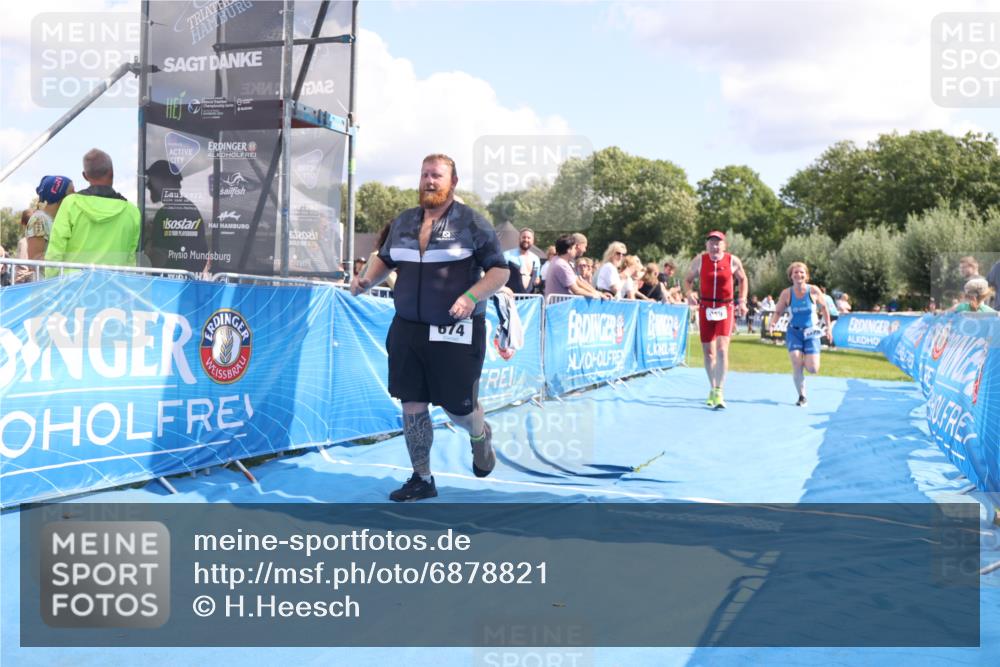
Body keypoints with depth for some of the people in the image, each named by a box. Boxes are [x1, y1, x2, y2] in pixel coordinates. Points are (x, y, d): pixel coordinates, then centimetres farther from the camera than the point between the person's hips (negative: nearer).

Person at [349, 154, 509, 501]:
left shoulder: (472, 223, -5)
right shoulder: (402, 222, 10)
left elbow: (500, 270, -6)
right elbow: (385, 259, 23)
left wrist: (472, 296, -22)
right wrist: (366, 279, 2)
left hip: (456, 332, -4)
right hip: (407, 329, 5)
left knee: (459, 407, 2)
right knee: (412, 405, 5)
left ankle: (480, 436, 39)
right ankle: (421, 479, 19)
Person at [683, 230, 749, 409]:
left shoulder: (733, 261, -5)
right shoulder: (699, 261, -3)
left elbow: (743, 280, 12)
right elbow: (687, 280, 8)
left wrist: (742, 301, 2)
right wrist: (689, 292, -14)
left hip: (725, 309, -2)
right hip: (705, 309, 2)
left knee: (722, 349, -17)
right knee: (708, 352, 9)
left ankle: (719, 392, -16)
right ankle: (713, 389, 26)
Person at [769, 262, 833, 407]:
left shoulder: (813, 290, -8)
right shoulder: (786, 293, -8)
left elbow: (824, 308, 6)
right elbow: (778, 312, 0)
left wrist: (829, 327, 8)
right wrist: (772, 324, -20)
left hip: (811, 332, 0)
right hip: (794, 332, 0)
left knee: (813, 369, -9)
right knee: (796, 365, -17)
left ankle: (806, 361, 30)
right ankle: (802, 396, 1)